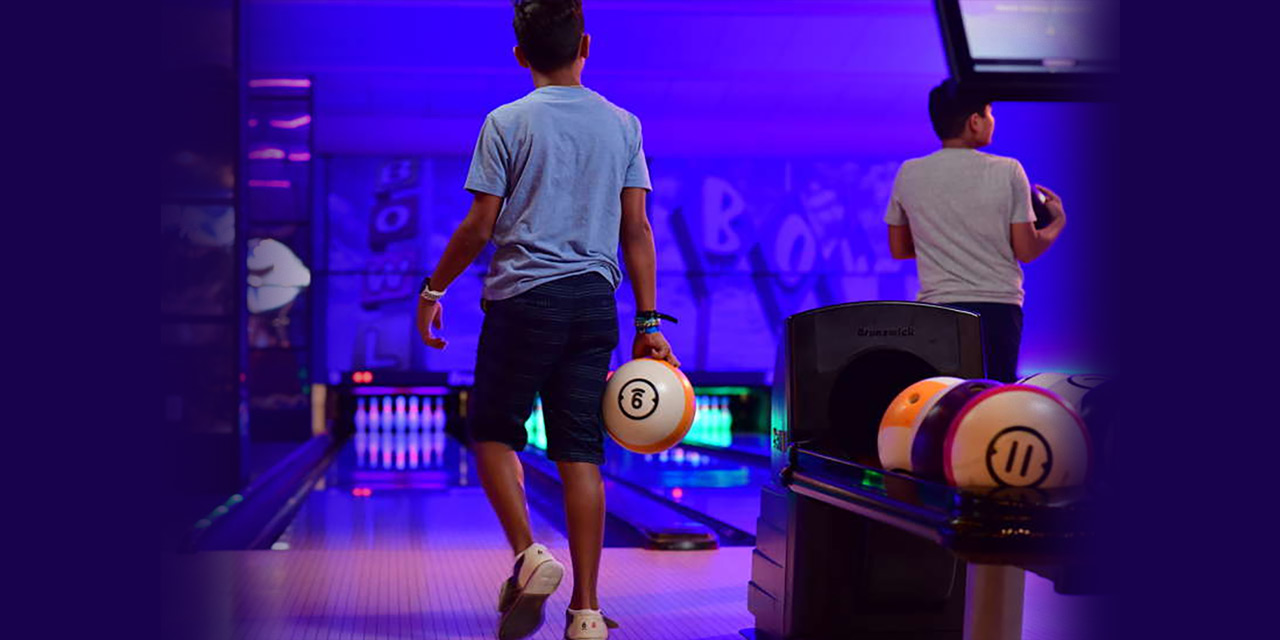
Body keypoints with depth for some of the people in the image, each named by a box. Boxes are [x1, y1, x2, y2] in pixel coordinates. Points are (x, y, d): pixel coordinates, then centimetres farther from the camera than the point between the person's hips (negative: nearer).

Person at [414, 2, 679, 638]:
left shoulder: (507, 123, -3)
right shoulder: (623, 126, 7)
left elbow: (479, 226, -5)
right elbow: (636, 231, 4)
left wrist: (433, 290, 8)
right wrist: (648, 323, 7)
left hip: (522, 299, -3)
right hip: (594, 304, 3)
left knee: (493, 432, 14)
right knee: (579, 452, 3)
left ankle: (527, 554, -5)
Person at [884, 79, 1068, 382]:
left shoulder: (909, 174, 2)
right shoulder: (1007, 171, -4)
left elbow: (898, 249, 12)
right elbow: (1027, 251, -1)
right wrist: (1058, 222, 18)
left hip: (936, 307, 1)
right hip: (997, 306, -1)